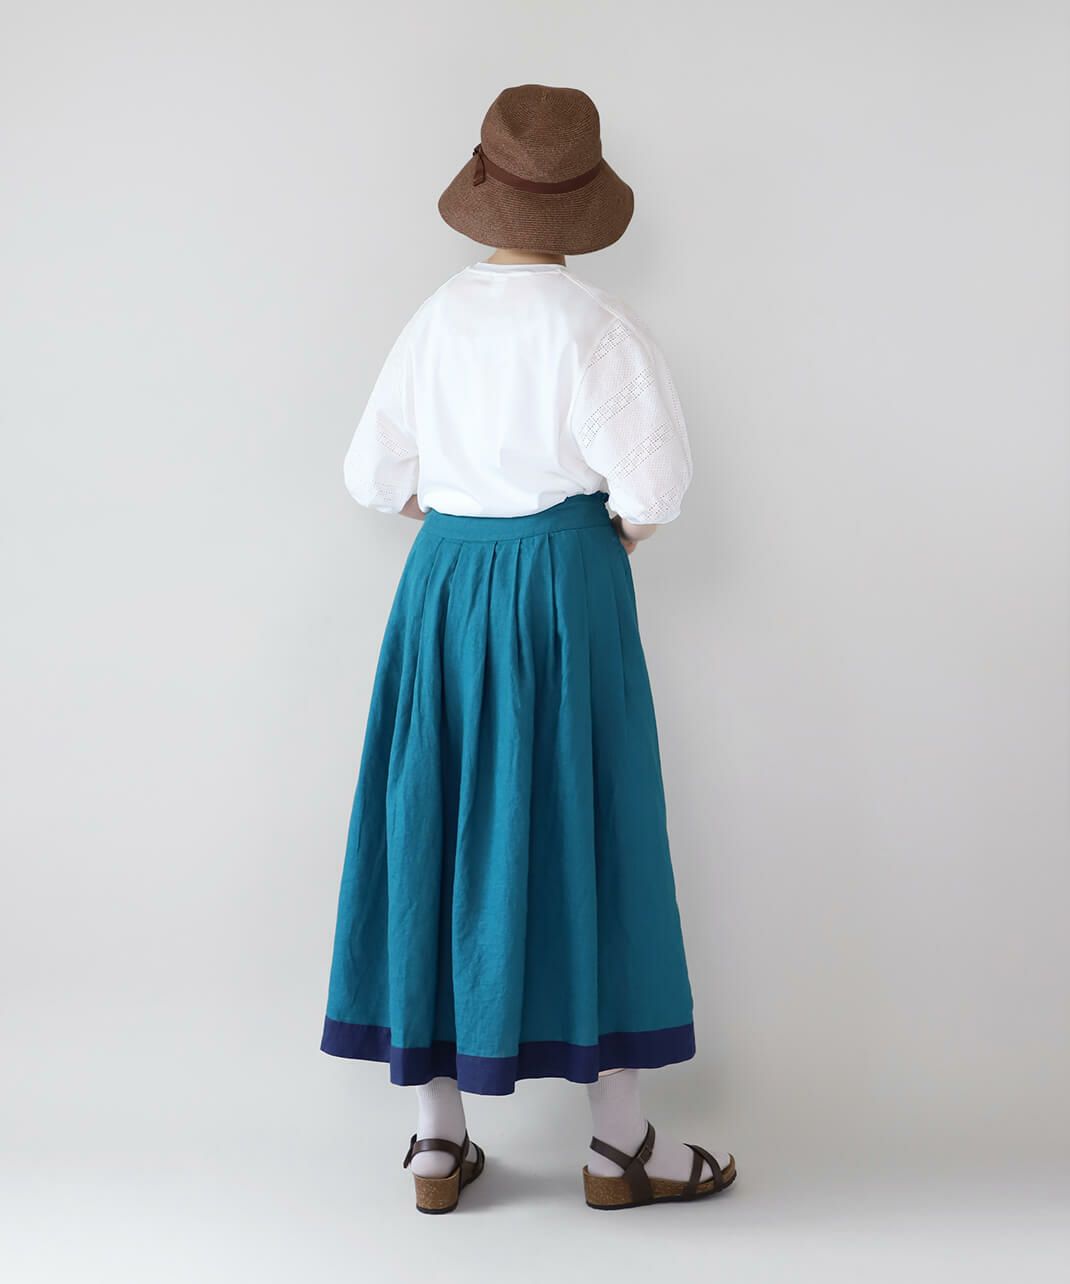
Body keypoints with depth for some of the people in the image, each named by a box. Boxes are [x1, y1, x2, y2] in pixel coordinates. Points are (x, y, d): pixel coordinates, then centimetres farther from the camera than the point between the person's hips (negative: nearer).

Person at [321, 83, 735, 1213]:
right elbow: (656, 480, -17)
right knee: (584, 839, 4)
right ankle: (618, 1142, 14)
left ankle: (437, 1139, 16)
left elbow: (372, 473, 8)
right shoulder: (594, 327, -11)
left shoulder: (436, 319, 4)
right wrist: (626, 525, 4)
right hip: (562, 585, -4)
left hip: (444, 583, 5)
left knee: (437, 834, 9)